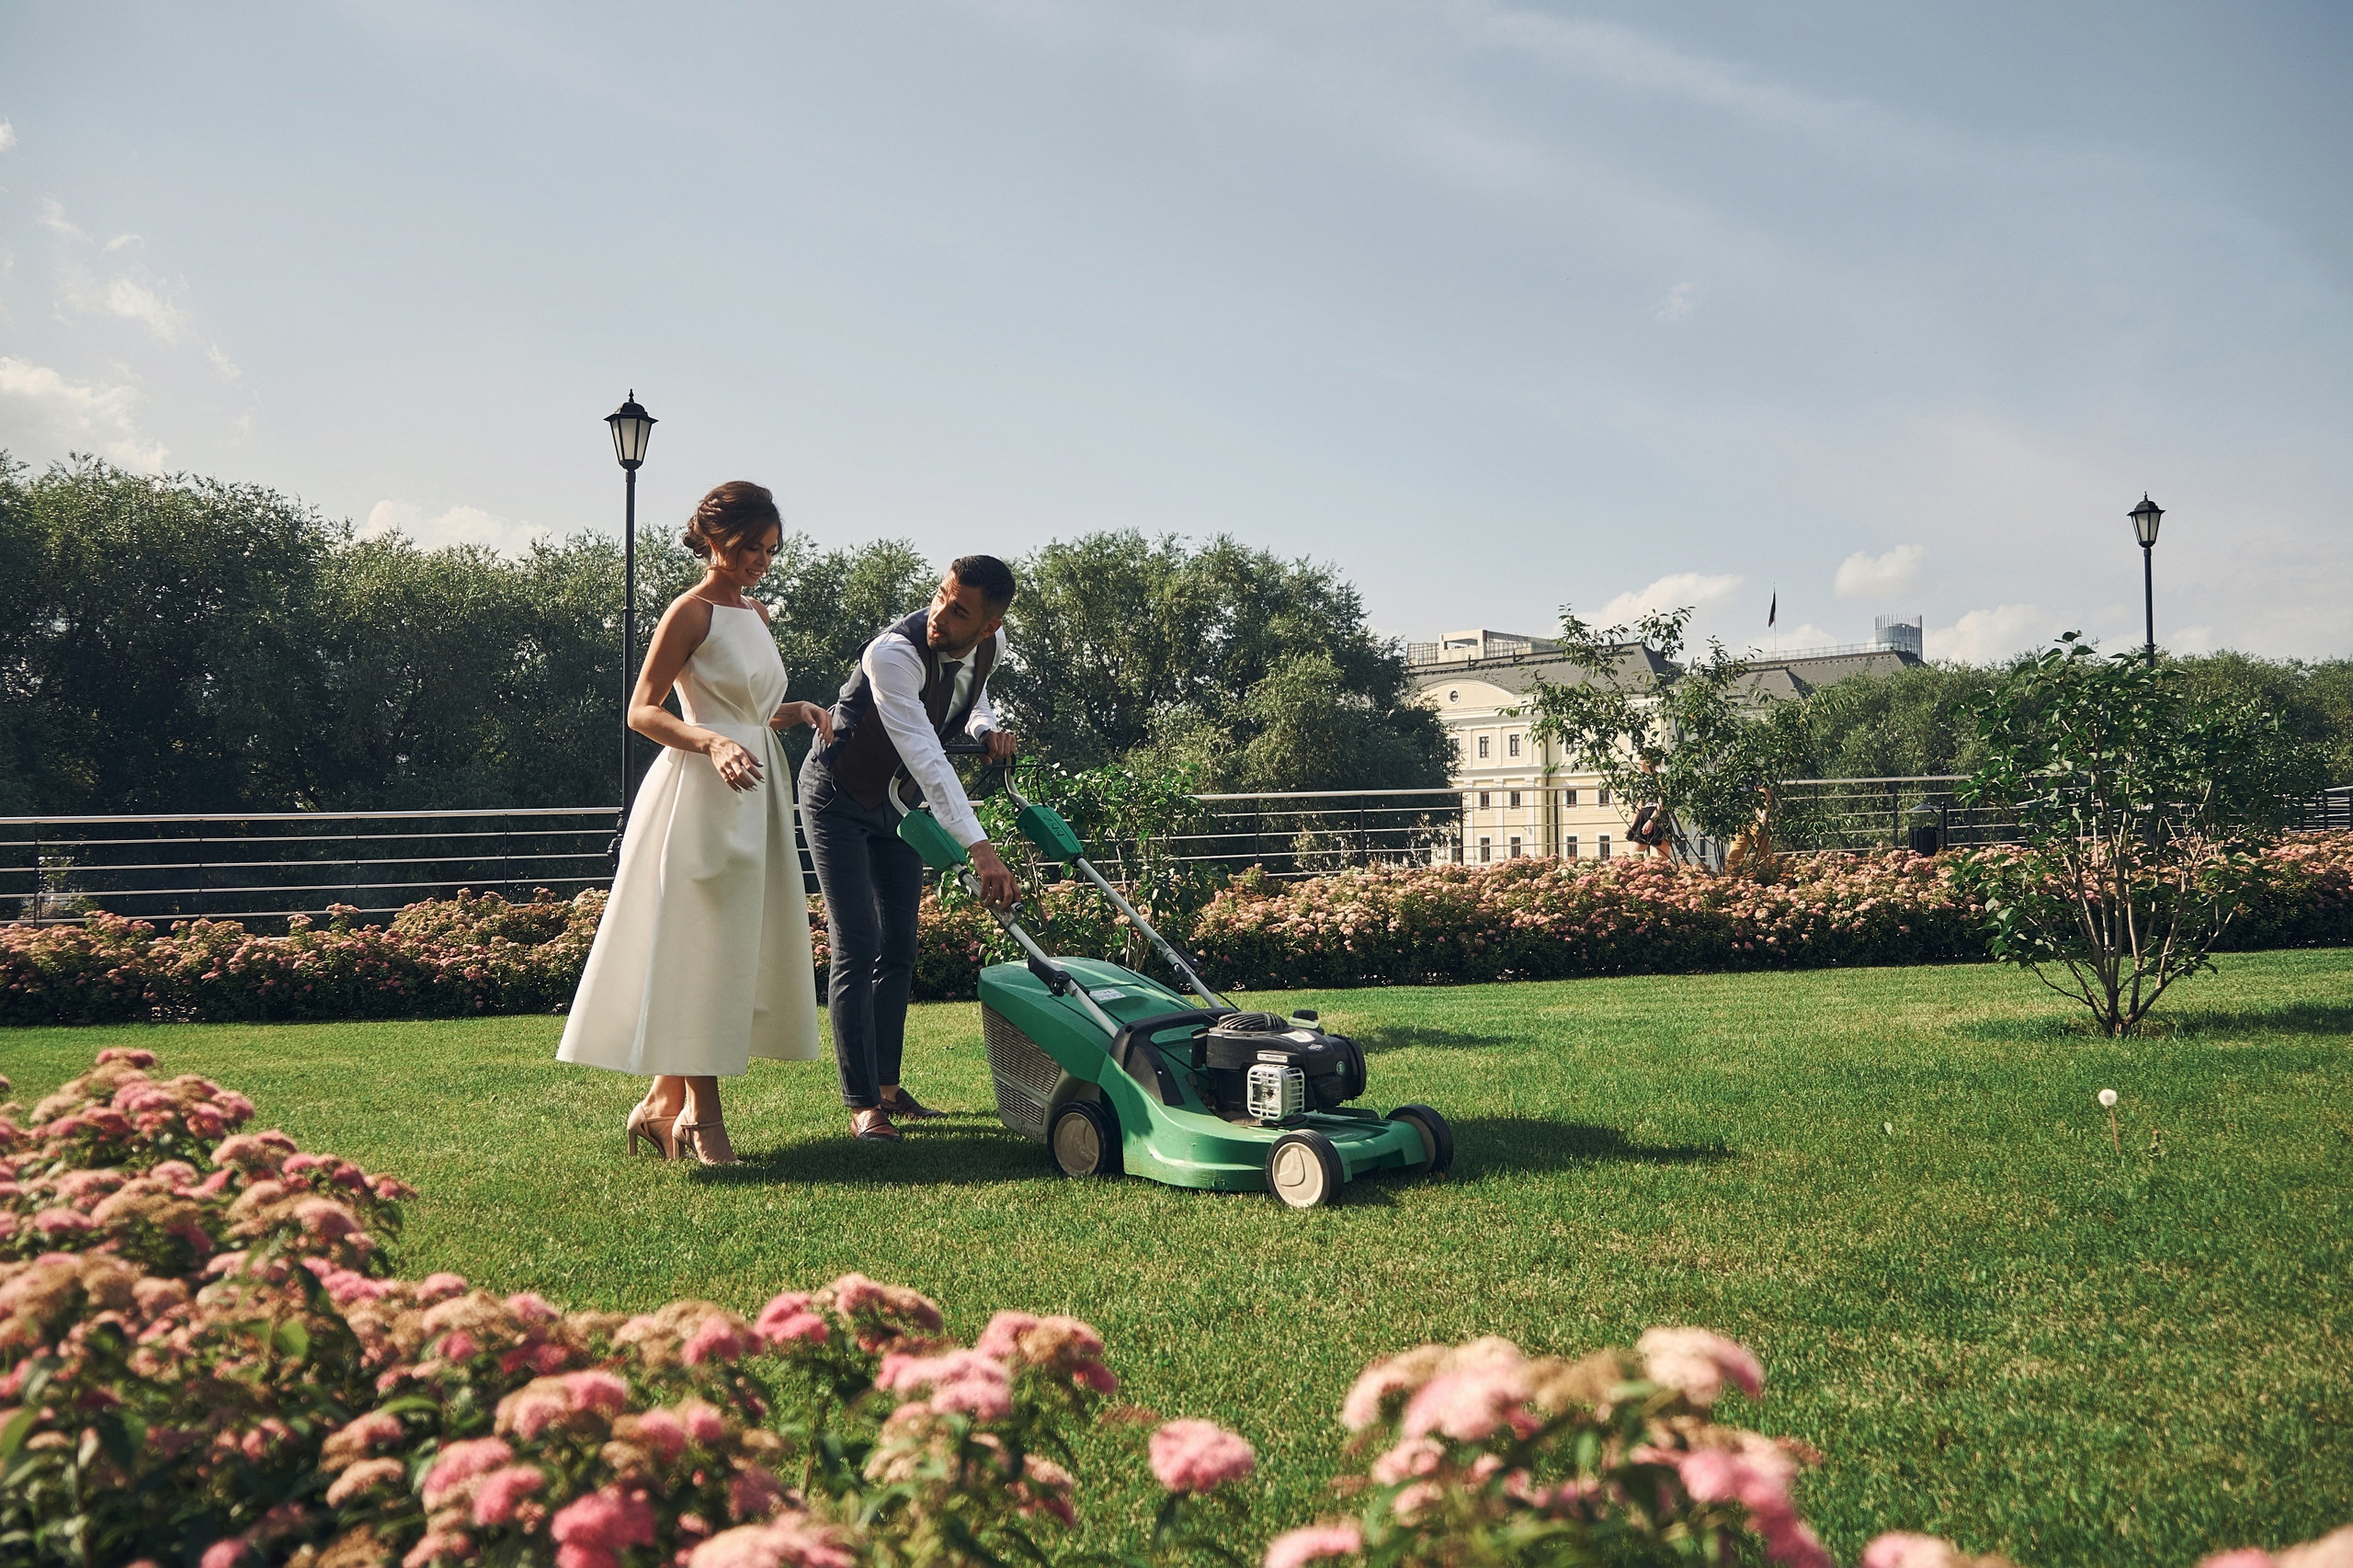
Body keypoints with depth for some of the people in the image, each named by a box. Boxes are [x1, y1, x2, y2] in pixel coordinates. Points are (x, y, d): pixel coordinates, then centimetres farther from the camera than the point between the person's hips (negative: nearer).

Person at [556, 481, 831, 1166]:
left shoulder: (756, 615, 16)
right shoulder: (691, 611, -8)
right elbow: (642, 711, -13)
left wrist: (798, 710, 4)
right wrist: (714, 743, -27)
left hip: (757, 794, 9)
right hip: (702, 797, -9)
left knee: (745, 946, 8)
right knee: (701, 944, -6)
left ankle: (666, 1100, 16)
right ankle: (700, 1110, 0)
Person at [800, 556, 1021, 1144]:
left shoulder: (991, 646, -13)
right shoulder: (894, 653, -36)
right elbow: (926, 757, -44)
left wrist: (986, 727, -11)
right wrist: (979, 847, -52)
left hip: (899, 801, 7)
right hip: (838, 797, -7)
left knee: (899, 947, 9)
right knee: (856, 946, -12)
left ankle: (887, 1086, 21)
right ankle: (861, 1105, -7)